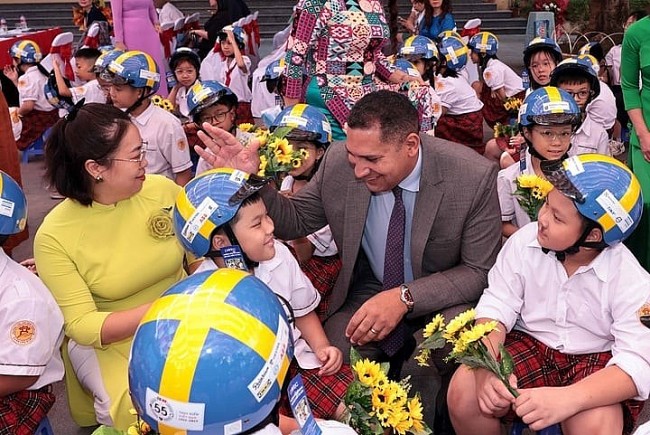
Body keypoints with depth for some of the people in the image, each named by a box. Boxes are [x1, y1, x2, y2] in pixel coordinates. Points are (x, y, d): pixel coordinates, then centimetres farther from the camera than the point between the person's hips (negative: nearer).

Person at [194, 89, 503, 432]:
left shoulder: (475, 176, -22)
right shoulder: (338, 162, -14)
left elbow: (482, 272, -13)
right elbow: (296, 220, 2)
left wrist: (405, 297, -27)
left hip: (443, 297, -2)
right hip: (369, 291, 3)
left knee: (425, 370, -31)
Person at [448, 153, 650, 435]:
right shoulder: (524, 243, -12)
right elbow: (496, 307, -11)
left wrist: (567, 399, -43)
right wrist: (487, 368, -32)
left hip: (597, 359, -2)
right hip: (530, 343, 2)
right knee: (464, 392, -22)